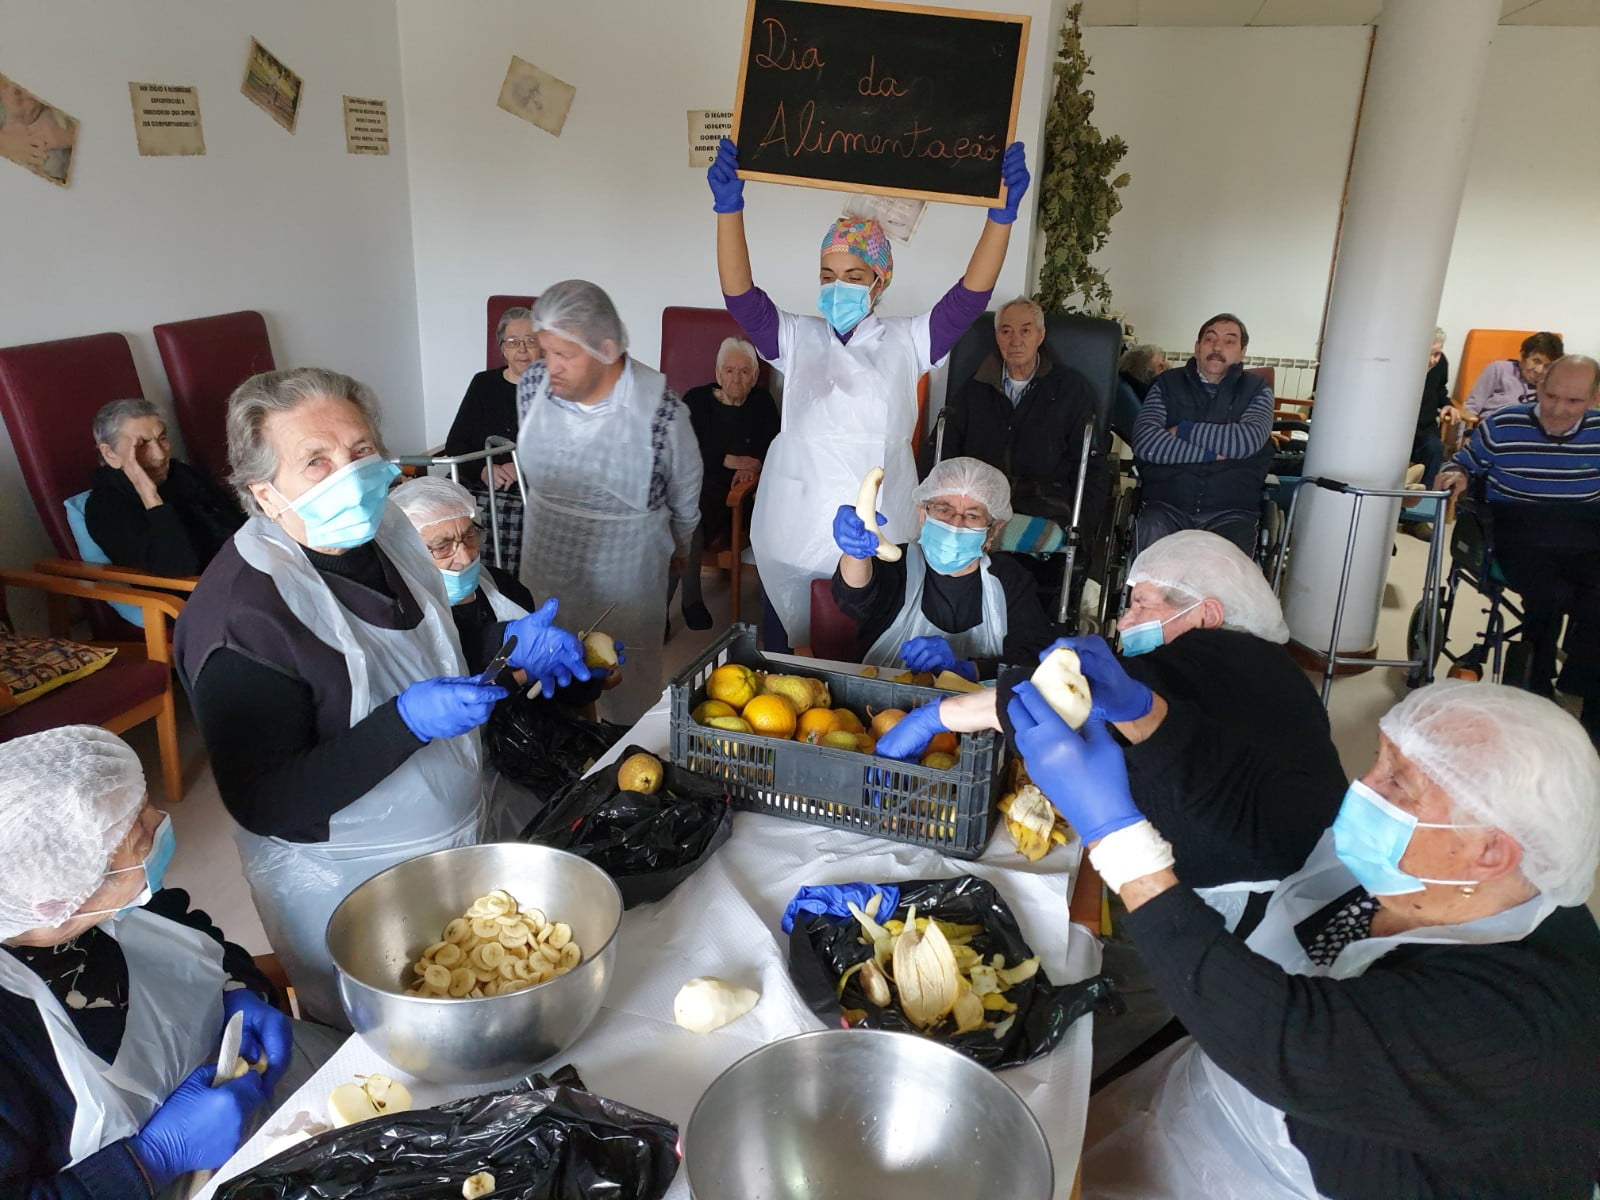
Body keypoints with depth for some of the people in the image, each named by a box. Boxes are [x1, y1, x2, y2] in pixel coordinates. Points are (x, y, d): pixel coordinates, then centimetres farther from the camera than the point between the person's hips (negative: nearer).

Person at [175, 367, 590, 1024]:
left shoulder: (383, 531, -5)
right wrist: (406, 722, -37)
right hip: (343, 888, -7)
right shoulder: (239, 614, -27)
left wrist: (506, 643, -6)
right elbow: (265, 804, -26)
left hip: (460, 838, 7)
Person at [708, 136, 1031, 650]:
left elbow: (969, 296, -8)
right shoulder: (796, 338, 2)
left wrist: (1002, 213, -19)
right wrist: (729, 207, -22)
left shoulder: (906, 341, 2)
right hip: (793, 535, 0)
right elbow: (739, 295, -10)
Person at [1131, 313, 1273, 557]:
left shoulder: (1256, 390, 13)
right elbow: (1144, 443, -5)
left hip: (1230, 512, 0)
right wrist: (1213, 453, -7)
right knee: (1152, 532, -32)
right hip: (1167, 505, 1)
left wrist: (1182, 431, -3)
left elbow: (1249, 439, -9)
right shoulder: (1168, 383, 13)